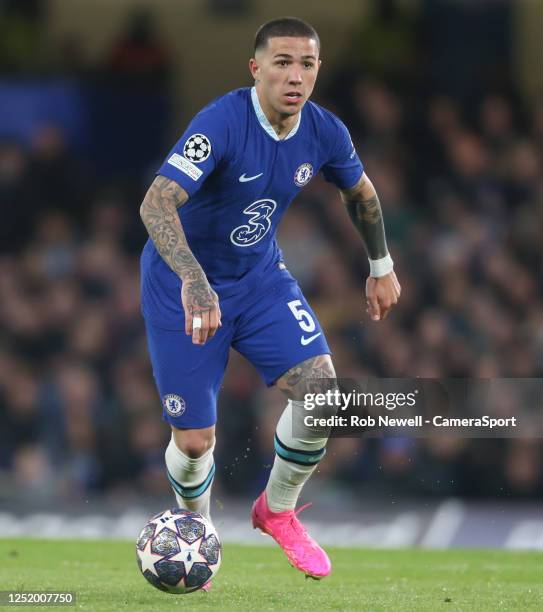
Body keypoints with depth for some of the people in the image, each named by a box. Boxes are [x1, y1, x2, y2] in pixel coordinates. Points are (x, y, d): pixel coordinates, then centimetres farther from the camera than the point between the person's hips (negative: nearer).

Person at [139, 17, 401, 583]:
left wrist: (381, 268, 20)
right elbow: (156, 203, -40)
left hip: (260, 279, 4)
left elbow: (359, 191, 14)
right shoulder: (221, 123, -29)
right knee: (194, 440, -4)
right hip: (184, 287, -4)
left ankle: (277, 511, 10)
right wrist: (193, 281, -53)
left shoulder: (324, 133, -10)